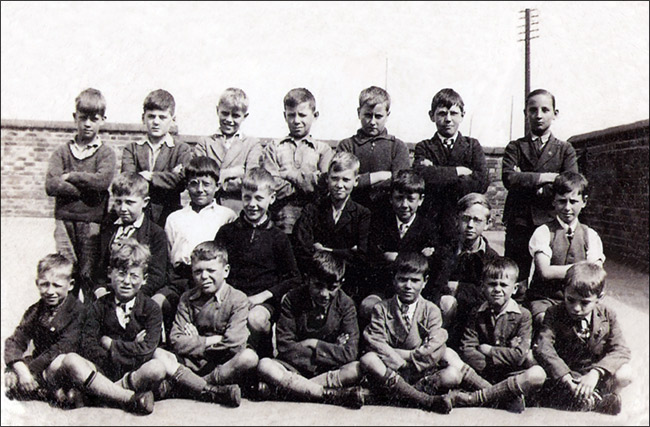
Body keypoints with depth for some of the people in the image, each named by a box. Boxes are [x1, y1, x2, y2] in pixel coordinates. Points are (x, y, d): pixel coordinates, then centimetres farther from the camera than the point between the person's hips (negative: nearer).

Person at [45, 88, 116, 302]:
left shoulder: (106, 153, 5)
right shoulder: (62, 152, 10)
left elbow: (103, 180, -15)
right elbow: (51, 185, -5)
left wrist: (70, 176, -8)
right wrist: (86, 189, -12)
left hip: (92, 222, -2)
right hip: (65, 220, 2)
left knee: (88, 275, 0)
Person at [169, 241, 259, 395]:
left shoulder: (238, 299, -6)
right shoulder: (187, 299, 3)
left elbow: (233, 345, -17)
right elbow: (177, 343, -8)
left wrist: (195, 343, -7)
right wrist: (213, 340, -12)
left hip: (225, 364, -2)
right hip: (192, 366, 2)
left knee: (249, 357, -31)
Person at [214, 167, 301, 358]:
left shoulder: (278, 238, 7)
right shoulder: (227, 232, 11)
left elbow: (293, 279, 7)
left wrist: (264, 295, -7)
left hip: (264, 301, -1)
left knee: (255, 319, -35)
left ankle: (265, 359, -6)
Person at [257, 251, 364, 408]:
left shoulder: (345, 304, -4)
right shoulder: (292, 299, -7)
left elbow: (350, 353, -12)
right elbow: (285, 348, -13)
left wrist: (313, 344, -13)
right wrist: (329, 351, -14)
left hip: (331, 369, 0)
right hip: (296, 367, 0)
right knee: (265, 366, -30)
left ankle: (289, 387, -27)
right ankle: (332, 394, -30)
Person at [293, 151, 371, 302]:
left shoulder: (363, 215, 8)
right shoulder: (311, 211, 9)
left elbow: (362, 257, -5)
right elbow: (303, 256, -4)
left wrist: (325, 251, -3)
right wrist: (346, 254, -8)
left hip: (350, 290, 0)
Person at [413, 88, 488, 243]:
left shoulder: (472, 145, 12)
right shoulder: (424, 147, 9)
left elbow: (482, 182, -4)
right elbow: (420, 174, -13)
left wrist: (437, 174, -7)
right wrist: (459, 171, -8)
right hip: (430, 224, -1)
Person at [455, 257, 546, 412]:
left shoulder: (523, 315, 0)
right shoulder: (477, 315, 5)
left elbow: (519, 356, -10)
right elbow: (466, 351, -7)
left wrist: (488, 350, -7)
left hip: (512, 374, -1)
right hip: (482, 376, 1)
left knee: (538, 374, -32)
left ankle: (475, 398, -28)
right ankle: (506, 397, -22)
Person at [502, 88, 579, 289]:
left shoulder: (565, 150, 13)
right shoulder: (515, 147, 11)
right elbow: (509, 178, -8)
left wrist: (528, 183, -7)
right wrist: (547, 177, -8)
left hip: (551, 223, 0)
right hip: (518, 224, 0)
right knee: (515, 285, -1)